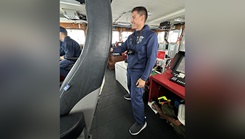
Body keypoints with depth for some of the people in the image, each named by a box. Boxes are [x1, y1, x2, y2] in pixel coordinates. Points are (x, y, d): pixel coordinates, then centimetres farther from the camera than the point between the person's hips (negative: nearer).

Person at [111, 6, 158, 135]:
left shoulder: (151, 35, -15)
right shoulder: (132, 36, 7)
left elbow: (152, 59, -19)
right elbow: (123, 48, 13)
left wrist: (144, 78, -21)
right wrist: (112, 49, -4)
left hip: (139, 71, -7)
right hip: (129, 68, 7)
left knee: (136, 97, -1)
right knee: (130, 86, 28)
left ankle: (141, 122, 22)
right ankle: (131, 95, 61)